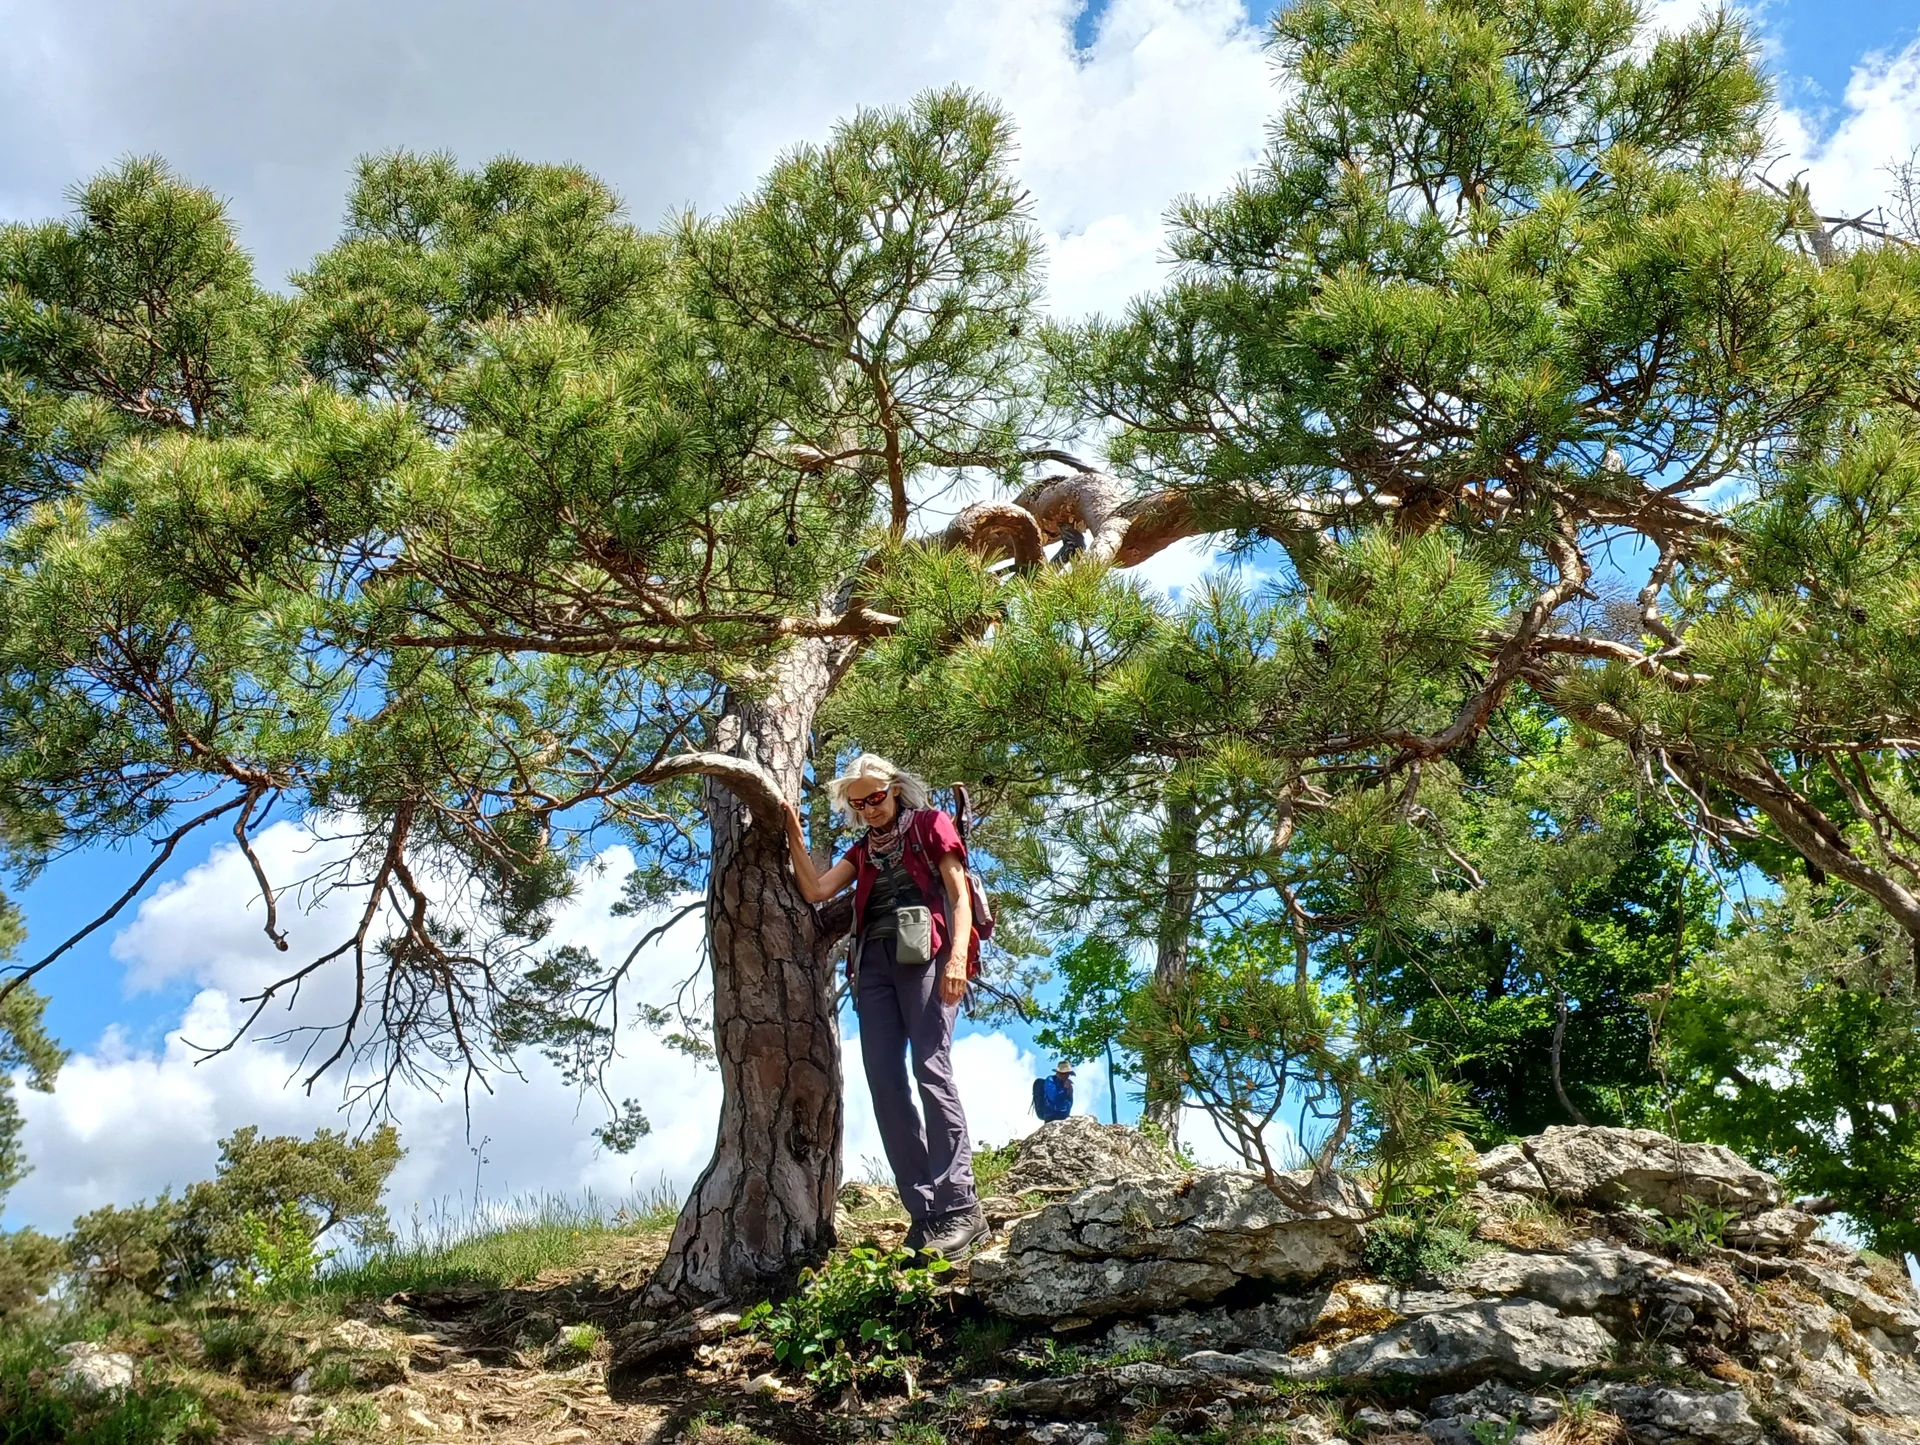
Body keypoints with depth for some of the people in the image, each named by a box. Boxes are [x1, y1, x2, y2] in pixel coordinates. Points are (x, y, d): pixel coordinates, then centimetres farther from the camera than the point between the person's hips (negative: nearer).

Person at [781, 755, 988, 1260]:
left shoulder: (930, 825, 11)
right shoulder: (862, 850, 26)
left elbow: (960, 895, 1)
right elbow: (815, 890, 13)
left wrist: (958, 956, -13)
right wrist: (794, 835, 7)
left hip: (923, 954, -6)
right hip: (874, 962, 6)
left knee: (931, 1071, -18)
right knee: (884, 1082, -6)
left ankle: (960, 1208, -20)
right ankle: (924, 1213, -6)